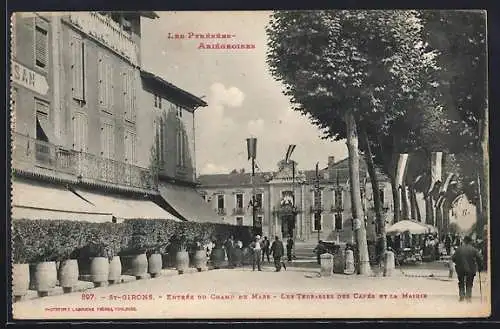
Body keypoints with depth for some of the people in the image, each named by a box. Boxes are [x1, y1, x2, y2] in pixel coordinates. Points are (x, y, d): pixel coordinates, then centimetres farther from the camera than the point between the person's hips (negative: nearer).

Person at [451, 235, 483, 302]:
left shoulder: (459, 249, -3)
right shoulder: (473, 249, -6)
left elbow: (453, 258, -2)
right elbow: (479, 259, -10)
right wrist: (479, 267, 5)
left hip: (460, 269, 1)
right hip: (470, 269, -1)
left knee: (461, 283, 15)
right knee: (469, 284, 11)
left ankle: (461, 296, 13)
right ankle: (468, 297, 7)